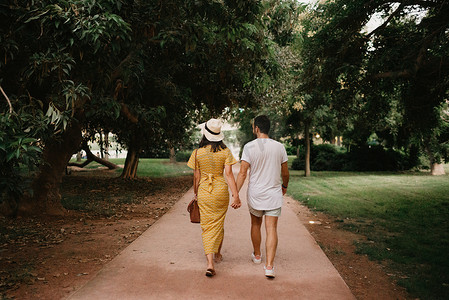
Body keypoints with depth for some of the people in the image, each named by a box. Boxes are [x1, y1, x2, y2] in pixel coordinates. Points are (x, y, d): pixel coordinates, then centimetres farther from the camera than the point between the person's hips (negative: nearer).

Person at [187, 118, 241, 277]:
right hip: (221, 190, 1)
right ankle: (217, 254, 39)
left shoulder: (197, 153, -4)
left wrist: (195, 193, 15)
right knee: (218, 224, 19)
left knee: (207, 227, 4)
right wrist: (236, 195, -9)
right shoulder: (225, 152, -4)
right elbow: (229, 174, -10)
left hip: (204, 192, -1)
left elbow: (196, 177, 0)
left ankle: (210, 263, -7)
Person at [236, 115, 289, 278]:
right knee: (271, 229, 1)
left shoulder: (249, 147, -9)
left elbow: (242, 173, -14)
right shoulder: (279, 147, -1)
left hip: (255, 194, 0)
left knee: (255, 225, 20)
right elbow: (285, 173, 7)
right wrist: (285, 186, 26)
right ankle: (269, 266, -6)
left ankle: (257, 255, 38)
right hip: (274, 194, 1)